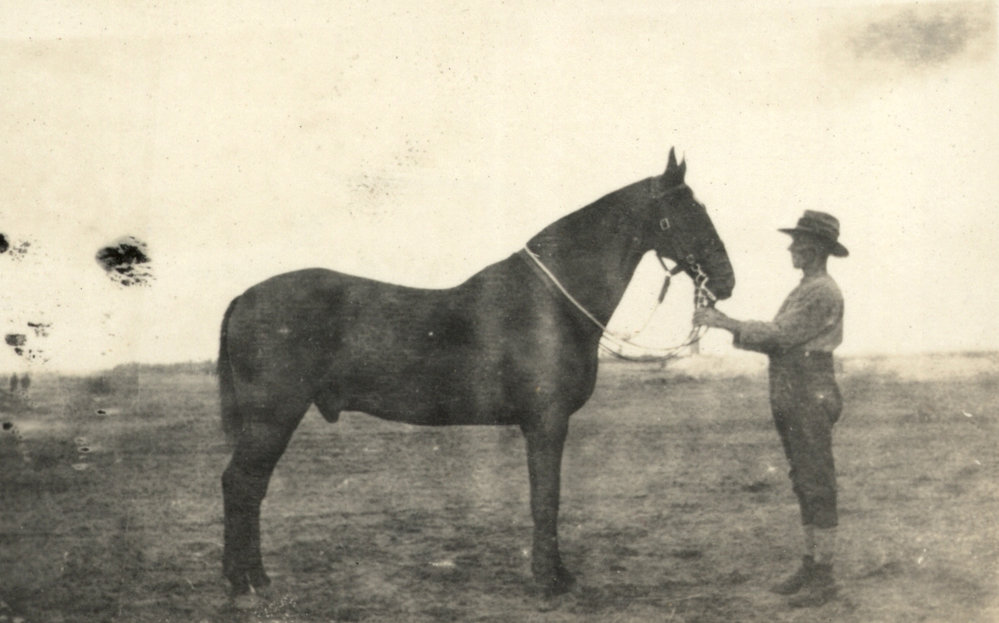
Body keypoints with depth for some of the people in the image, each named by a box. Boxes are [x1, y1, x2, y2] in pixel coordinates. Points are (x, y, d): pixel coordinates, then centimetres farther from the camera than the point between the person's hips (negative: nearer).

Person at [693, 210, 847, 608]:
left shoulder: (823, 293, -13)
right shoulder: (802, 291, 17)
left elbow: (781, 334, -20)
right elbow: (782, 342, 15)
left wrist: (728, 322, -19)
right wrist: (734, 330, 3)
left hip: (811, 396, -10)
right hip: (789, 398, 10)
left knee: (817, 485, -4)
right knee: (804, 485, 13)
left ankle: (824, 577, 2)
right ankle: (810, 567, 21)